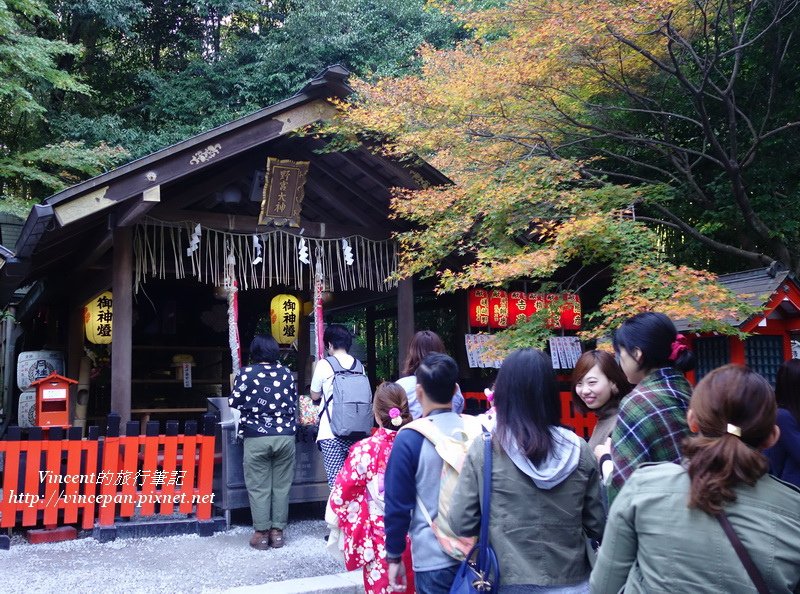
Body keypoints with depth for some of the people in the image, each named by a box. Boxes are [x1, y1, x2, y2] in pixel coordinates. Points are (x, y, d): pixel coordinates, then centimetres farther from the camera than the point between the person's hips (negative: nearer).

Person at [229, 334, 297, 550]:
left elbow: (234, 404, 0)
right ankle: (277, 532, 13)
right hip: (285, 435, 2)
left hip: (256, 437, -2)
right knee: (281, 486, 9)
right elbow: (293, 402, 11)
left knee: (259, 487, 5)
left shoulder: (245, 374, -3)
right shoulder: (286, 373, 5)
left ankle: (261, 533, 9)